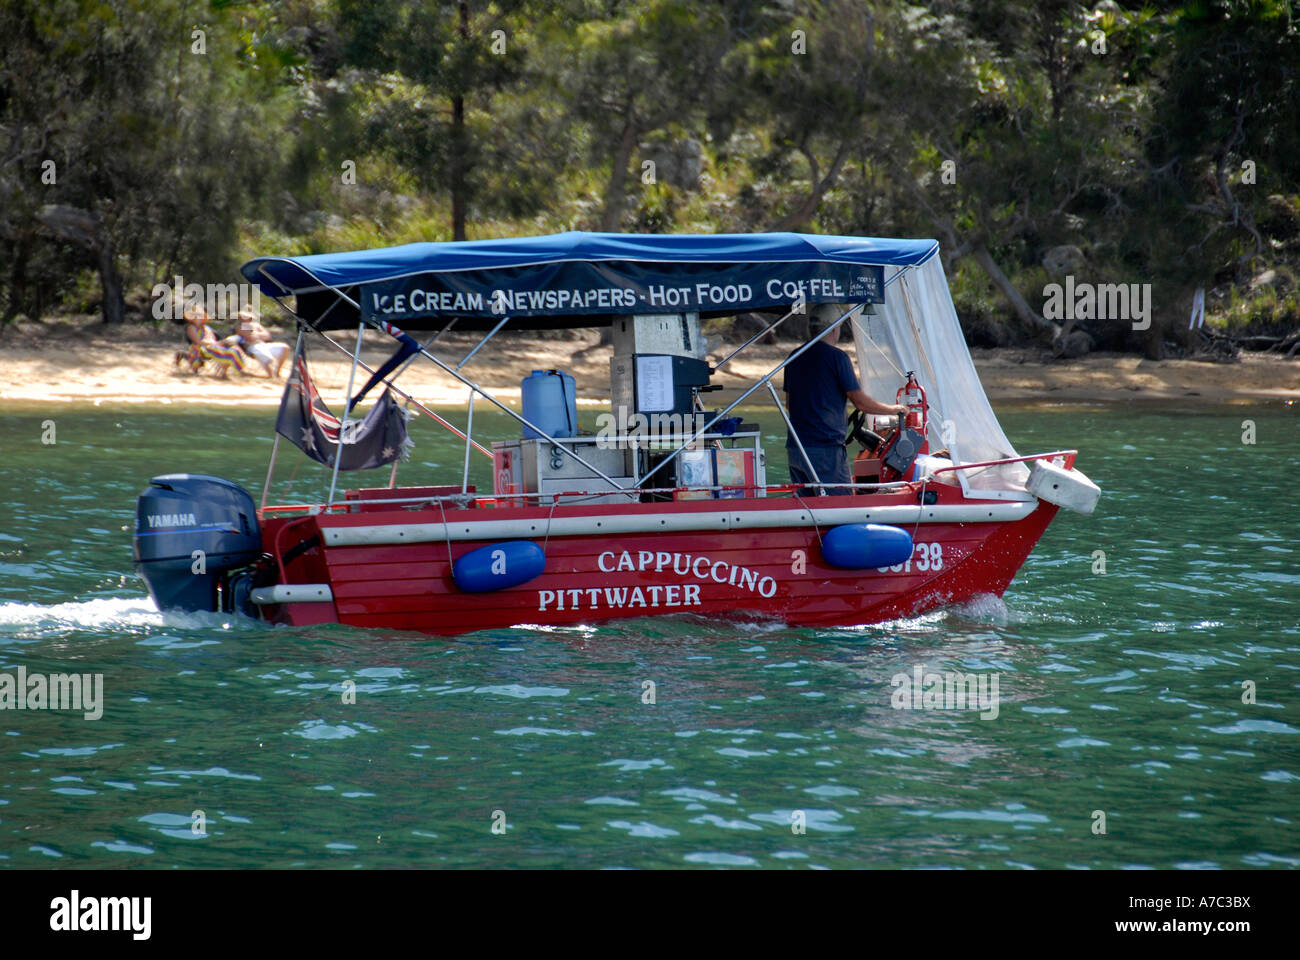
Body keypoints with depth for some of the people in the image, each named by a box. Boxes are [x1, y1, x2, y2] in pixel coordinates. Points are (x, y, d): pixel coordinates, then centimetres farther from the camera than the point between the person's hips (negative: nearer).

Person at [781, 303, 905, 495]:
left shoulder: (794, 358, 13)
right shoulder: (837, 357, -8)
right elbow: (861, 402, -7)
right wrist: (894, 409, 9)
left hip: (795, 449, 7)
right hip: (826, 448, -7)